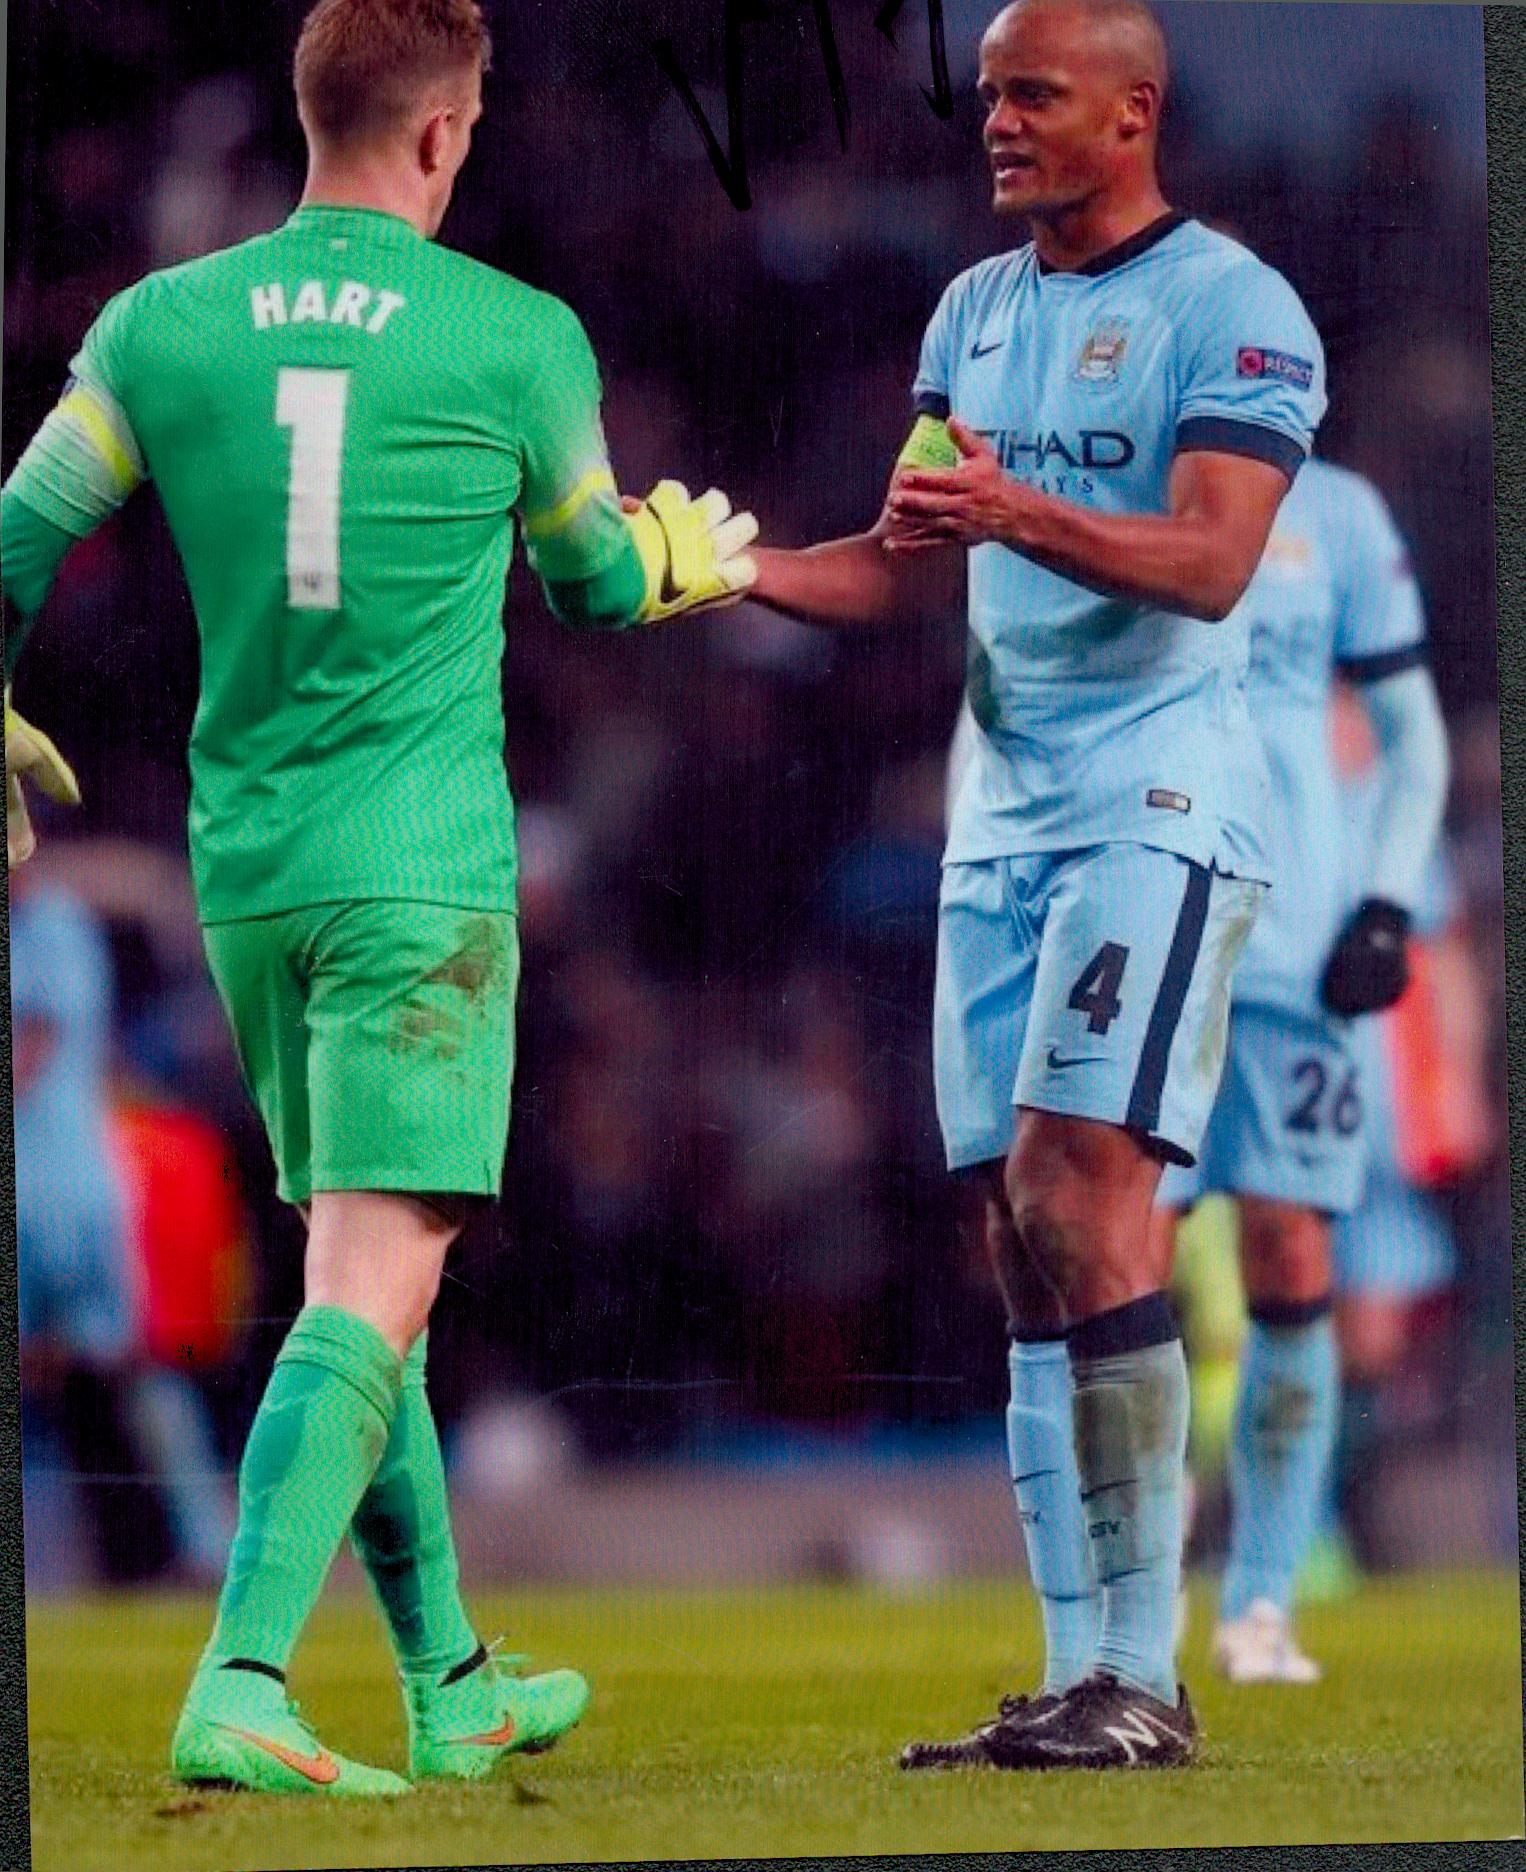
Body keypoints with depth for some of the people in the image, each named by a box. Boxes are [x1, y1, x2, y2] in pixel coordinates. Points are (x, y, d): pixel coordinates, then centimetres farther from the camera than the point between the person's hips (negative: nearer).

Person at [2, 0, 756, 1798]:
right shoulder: (518, 337, -4)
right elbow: (594, 581, 12)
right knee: (371, 1290, -9)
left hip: (244, 864, 5)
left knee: (357, 1264, 17)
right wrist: (695, 552, 35)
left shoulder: (162, 325, 3)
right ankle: (240, 1685, -25)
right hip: (423, 870, -5)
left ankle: (451, 1683, 26)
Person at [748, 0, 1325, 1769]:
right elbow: (908, 573, 18)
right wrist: (735, 573, 1)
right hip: (1005, 812, 8)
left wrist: (1020, 513, -34)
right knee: (1016, 1231, 4)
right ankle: (1076, 1672, 7)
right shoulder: (976, 310, 16)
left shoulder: (1230, 308, -7)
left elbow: (1209, 561, -19)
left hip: (1159, 804, -8)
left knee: (1084, 1191, -17)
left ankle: (1142, 1675, -16)